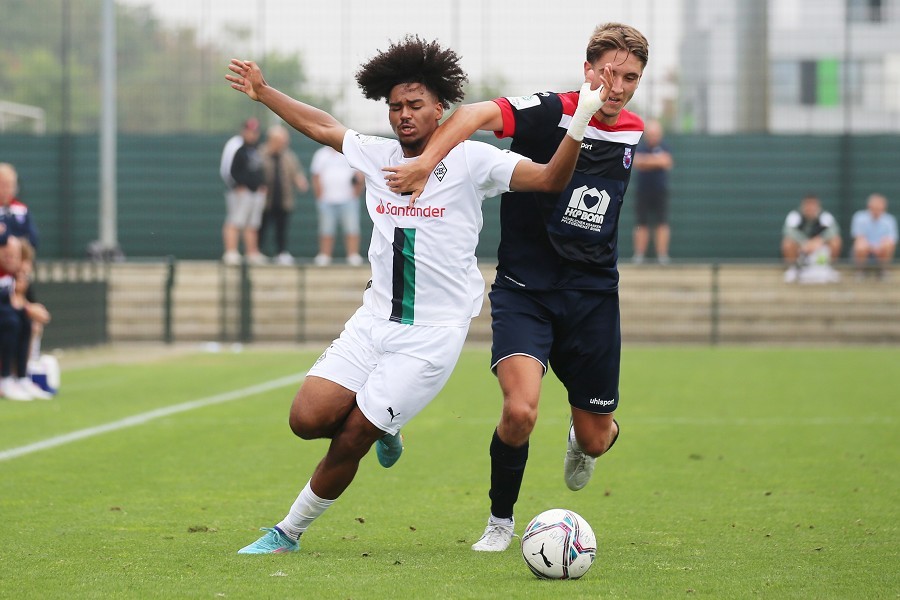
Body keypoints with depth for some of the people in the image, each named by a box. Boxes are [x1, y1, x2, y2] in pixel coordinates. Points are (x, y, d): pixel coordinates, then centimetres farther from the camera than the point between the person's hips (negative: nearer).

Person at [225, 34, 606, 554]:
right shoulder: (377, 156, 8)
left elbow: (550, 179, -14)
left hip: (433, 335, -5)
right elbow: (321, 126, 24)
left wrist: (580, 122, -29)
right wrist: (262, 92, 29)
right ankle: (382, 429, 22)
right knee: (308, 419, -10)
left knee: (349, 443, -5)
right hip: (374, 321, 5)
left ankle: (289, 533, 14)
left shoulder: (470, 161, -7)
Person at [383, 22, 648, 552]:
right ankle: (501, 520, 1)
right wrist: (427, 161, -46)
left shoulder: (633, 132, 5)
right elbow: (477, 114, -31)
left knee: (595, 438, 8)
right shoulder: (552, 112, -13)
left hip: (593, 296, 4)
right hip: (523, 290, -4)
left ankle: (582, 441, 49)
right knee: (520, 411, -24)